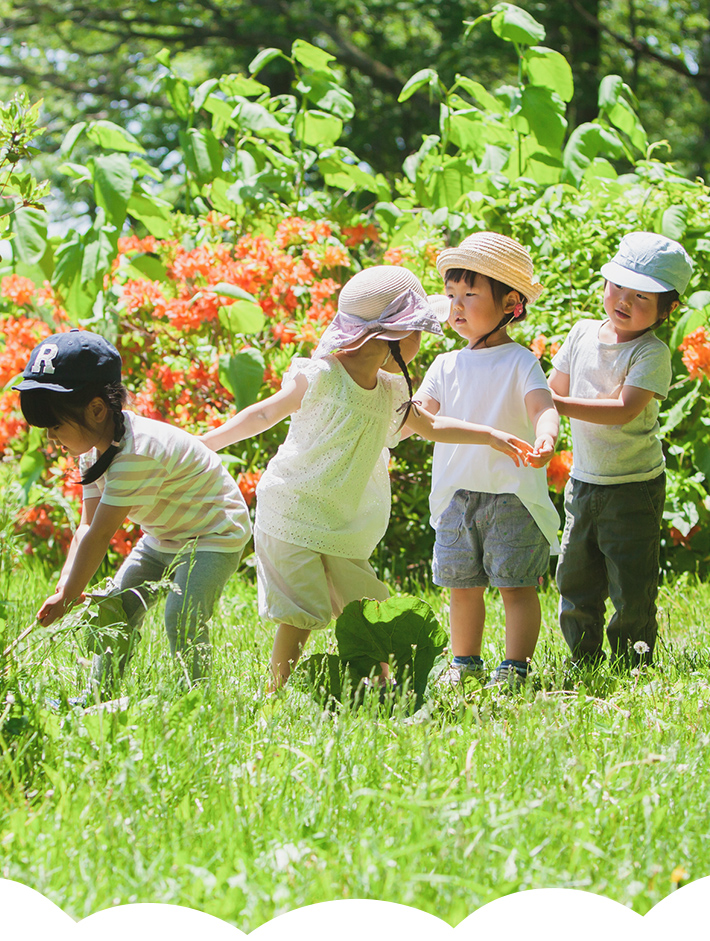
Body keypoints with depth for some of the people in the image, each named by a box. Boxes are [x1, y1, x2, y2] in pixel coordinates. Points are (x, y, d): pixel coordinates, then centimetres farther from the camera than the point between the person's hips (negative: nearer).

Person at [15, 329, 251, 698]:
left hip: (214, 532, -10)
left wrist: (67, 598, -26)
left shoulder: (136, 453, -35)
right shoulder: (93, 449, -5)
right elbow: (87, 526, -5)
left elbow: (101, 535, -32)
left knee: (182, 616, -24)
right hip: (164, 538, 10)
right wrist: (65, 587, -18)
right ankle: (98, 695, 16)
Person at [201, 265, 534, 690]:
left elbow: (430, 425, 27)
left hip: (343, 531, 7)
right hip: (291, 516, -7)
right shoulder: (318, 377, -13)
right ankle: (277, 695, -8)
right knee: (301, 615, -14)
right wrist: (205, 443, -4)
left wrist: (489, 435, 26)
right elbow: (265, 414, -2)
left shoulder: (392, 391, 8)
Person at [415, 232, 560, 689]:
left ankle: (515, 668, 3)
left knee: (516, 585, -3)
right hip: (457, 496, 5)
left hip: (512, 495, -5)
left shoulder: (520, 363, -6)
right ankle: (465, 664, 23)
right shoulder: (446, 367, 11)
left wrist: (545, 438, -42)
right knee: (463, 586, 11)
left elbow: (543, 408, -20)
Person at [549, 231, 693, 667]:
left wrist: (560, 404, -29)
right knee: (575, 583, 10)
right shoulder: (583, 334, 4)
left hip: (634, 488, -6)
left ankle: (633, 667, 10)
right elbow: (555, 390, 14)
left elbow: (624, 411, -25)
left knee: (632, 590, -3)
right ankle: (585, 667, 23)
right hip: (582, 482, 6)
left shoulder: (652, 353, -15)